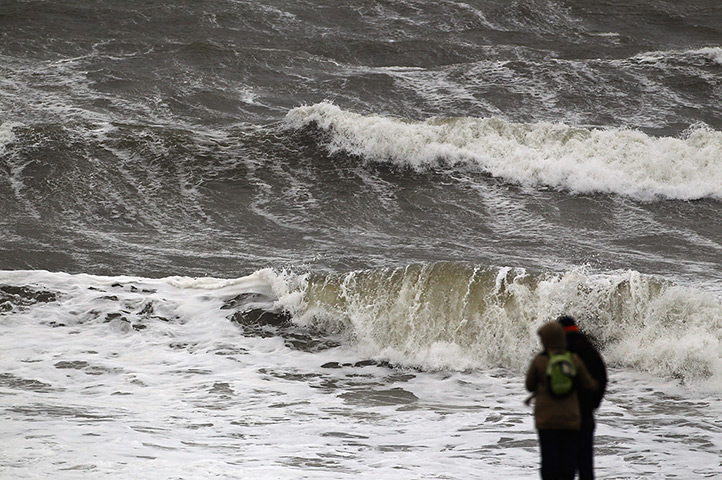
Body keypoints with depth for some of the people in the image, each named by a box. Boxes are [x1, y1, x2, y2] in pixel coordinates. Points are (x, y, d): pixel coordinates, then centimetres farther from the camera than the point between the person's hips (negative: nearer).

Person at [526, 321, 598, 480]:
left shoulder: (538, 361, -9)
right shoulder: (574, 360, -4)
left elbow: (530, 386, 4)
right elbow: (588, 384, 7)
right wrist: (595, 384, 29)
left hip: (546, 419, -1)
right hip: (570, 419, 1)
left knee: (549, 459, 1)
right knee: (569, 459, 7)